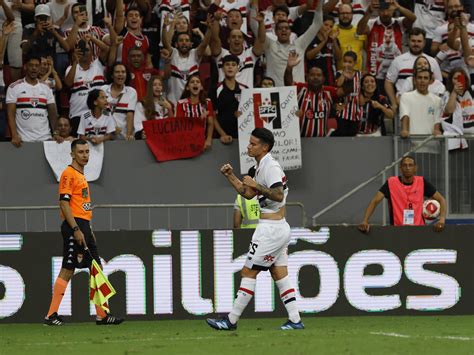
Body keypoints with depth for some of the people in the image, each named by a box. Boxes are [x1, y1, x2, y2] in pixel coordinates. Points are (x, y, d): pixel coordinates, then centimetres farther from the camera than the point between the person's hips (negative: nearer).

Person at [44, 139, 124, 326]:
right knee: (67, 270, -10)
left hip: (84, 227, 10)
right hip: (73, 226, -10)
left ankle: (102, 315, 10)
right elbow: (64, 203, -17)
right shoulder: (69, 174, -9)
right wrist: (76, 230, -22)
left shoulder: (81, 175, 20)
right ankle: (51, 316, -8)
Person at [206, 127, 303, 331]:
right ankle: (295, 320, 8)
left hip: (271, 229, -10)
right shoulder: (261, 167, 17)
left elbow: (279, 195, -26)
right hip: (279, 228, 10)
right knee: (280, 274, 10)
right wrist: (230, 176, 13)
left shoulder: (271, 167, -15)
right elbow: (248, 194, 23)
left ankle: (231, 321, -4)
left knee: (248, 272, -6)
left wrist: (256, 185, -26)